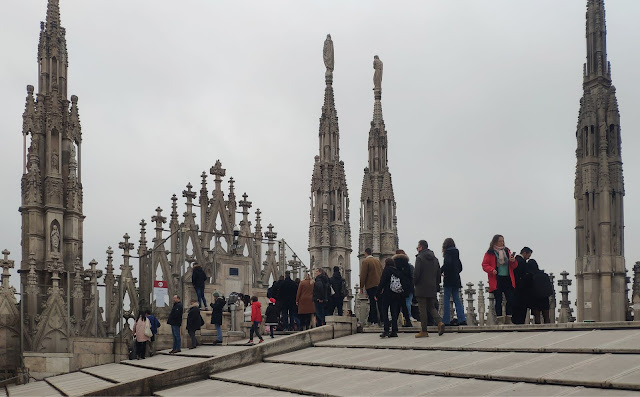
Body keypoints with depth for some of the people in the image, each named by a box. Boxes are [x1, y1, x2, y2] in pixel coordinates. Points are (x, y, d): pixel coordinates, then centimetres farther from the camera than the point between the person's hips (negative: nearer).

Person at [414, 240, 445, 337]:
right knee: (431, 307, 16)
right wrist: (436, 285, 18)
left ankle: (424, 331, 1)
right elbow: (438, 273, 14)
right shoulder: (435, 258, 12)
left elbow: (416, 273, -16)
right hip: (432, 289, 6)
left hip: (422, 288, -6)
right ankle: (440, 322, -7)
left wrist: (415, 283, 0)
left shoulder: (420, 258, -11)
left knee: (422, 310, -1)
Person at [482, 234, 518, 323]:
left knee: (511, 299, -2)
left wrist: (513, 261, -5)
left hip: (508, 279, 4)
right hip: (497, 280, -4)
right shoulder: (490, 253, 1)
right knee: (499, 300, -1)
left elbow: (514, 266, 17)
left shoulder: (507, 251, 14)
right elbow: (484, 265, -2)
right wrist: (491, 270, -19)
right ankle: (500, 319, 3)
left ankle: (508, 318, 8)